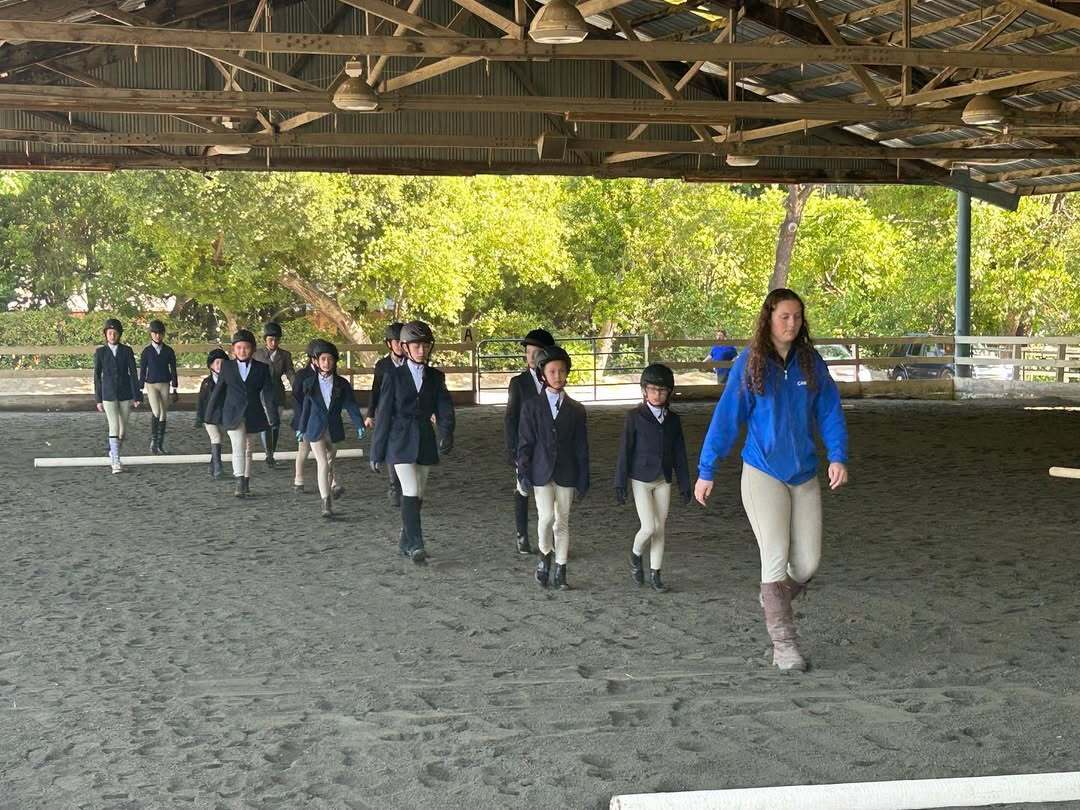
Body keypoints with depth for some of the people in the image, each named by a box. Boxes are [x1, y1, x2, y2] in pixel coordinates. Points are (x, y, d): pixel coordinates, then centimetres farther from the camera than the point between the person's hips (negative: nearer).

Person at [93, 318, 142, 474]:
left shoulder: (127, 351, 1)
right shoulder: (100, 352, 0)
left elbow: (133, 373, 0)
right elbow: (97, 377, 4)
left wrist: (137, 397, -6)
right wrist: (98, 400, 2)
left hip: (125, 394, 2)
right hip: (109, 395, -2)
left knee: (122, 428, 8)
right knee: (114, 428, -13)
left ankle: (112, 454, 31)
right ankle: (116, 463, -12)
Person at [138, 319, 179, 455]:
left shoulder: (169, 351, 2)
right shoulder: (147, 351, -1)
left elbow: (173, 370, 7)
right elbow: (142, 371, 2)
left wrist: (174, 389, 5)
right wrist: (140, 390, 1)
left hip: (165, 385, 2)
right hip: (151, 385, -2)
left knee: (163, 414, 4)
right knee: (156, 412, -19)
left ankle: (160, 444, 13)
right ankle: (153, 440, -4)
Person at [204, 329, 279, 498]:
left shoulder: (262, 368, 1)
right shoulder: (227, 366, 2)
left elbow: (268, 393, 0)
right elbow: (218, 391, 7)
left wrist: (273, 417, -5)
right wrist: (211, 414, 9)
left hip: (253, 414, 2)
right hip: (233, 413, -1)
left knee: (247, 449, 12)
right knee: (238, 446, -16)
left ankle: (246, 482, 22)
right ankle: (240, 483, -21)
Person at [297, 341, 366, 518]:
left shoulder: (342, 384, 0)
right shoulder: (310, 383, 1)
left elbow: (351, 404, -5)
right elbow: (306, 407, 9)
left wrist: (359, 425, -16)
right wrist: (301, 428, 14)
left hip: (334, 429, 1)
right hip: (316, 429, -1)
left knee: (330, 461, 17)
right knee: (323, 464, -8)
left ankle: (330, 487, 37)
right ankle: (326, 504, -10)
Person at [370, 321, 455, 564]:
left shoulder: (436, 377, 8)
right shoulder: (394, 377, -1)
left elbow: (444, 408, -2)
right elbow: (383, 415, 1)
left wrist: (446, 434, -23)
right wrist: (377, 453, 1)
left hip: (425, 442, 4)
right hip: (401, 441, -4)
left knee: (417, 496, 10)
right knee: (411, 493, -16)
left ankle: (405, 543, 23)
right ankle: (415, 546, -19)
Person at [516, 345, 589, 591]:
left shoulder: (576, 410, 6)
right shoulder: (531, 406, 3)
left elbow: (581, 448, 7)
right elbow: (524, 442, 2)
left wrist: (583, 481, 4)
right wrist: (524, 474, -4)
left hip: (566, 474, 2)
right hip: (541, 472, -2)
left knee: (562, 522, 4)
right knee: (546, 517, -14)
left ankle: (559, 572, 13)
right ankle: (545, 556, 12)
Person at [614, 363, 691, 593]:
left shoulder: (673, 419, 5)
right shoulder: (635, 417, -6)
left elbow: (679, 454, 9)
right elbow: (625, 451, -6)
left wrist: (684, 484, 7)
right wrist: (620, 484, -8)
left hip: (663, 481, 4)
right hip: (641, 480, -4)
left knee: (660, 529, 6)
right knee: (649, 528, -10)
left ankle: (655, 574, 16)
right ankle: (636, 556, 20)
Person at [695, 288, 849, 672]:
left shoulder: (811, 363, 1)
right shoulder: (750, 364, -7)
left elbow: (830, 412, 0)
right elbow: (726, 418, -5)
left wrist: (837, 457, -16)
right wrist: (706, 471, -5)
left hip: (804, 476, 4)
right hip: (763, 474, -3)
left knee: (807, 562, 5)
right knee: (776, 559, -6)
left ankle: (774, 599, 36)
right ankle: (783, 645, 2)